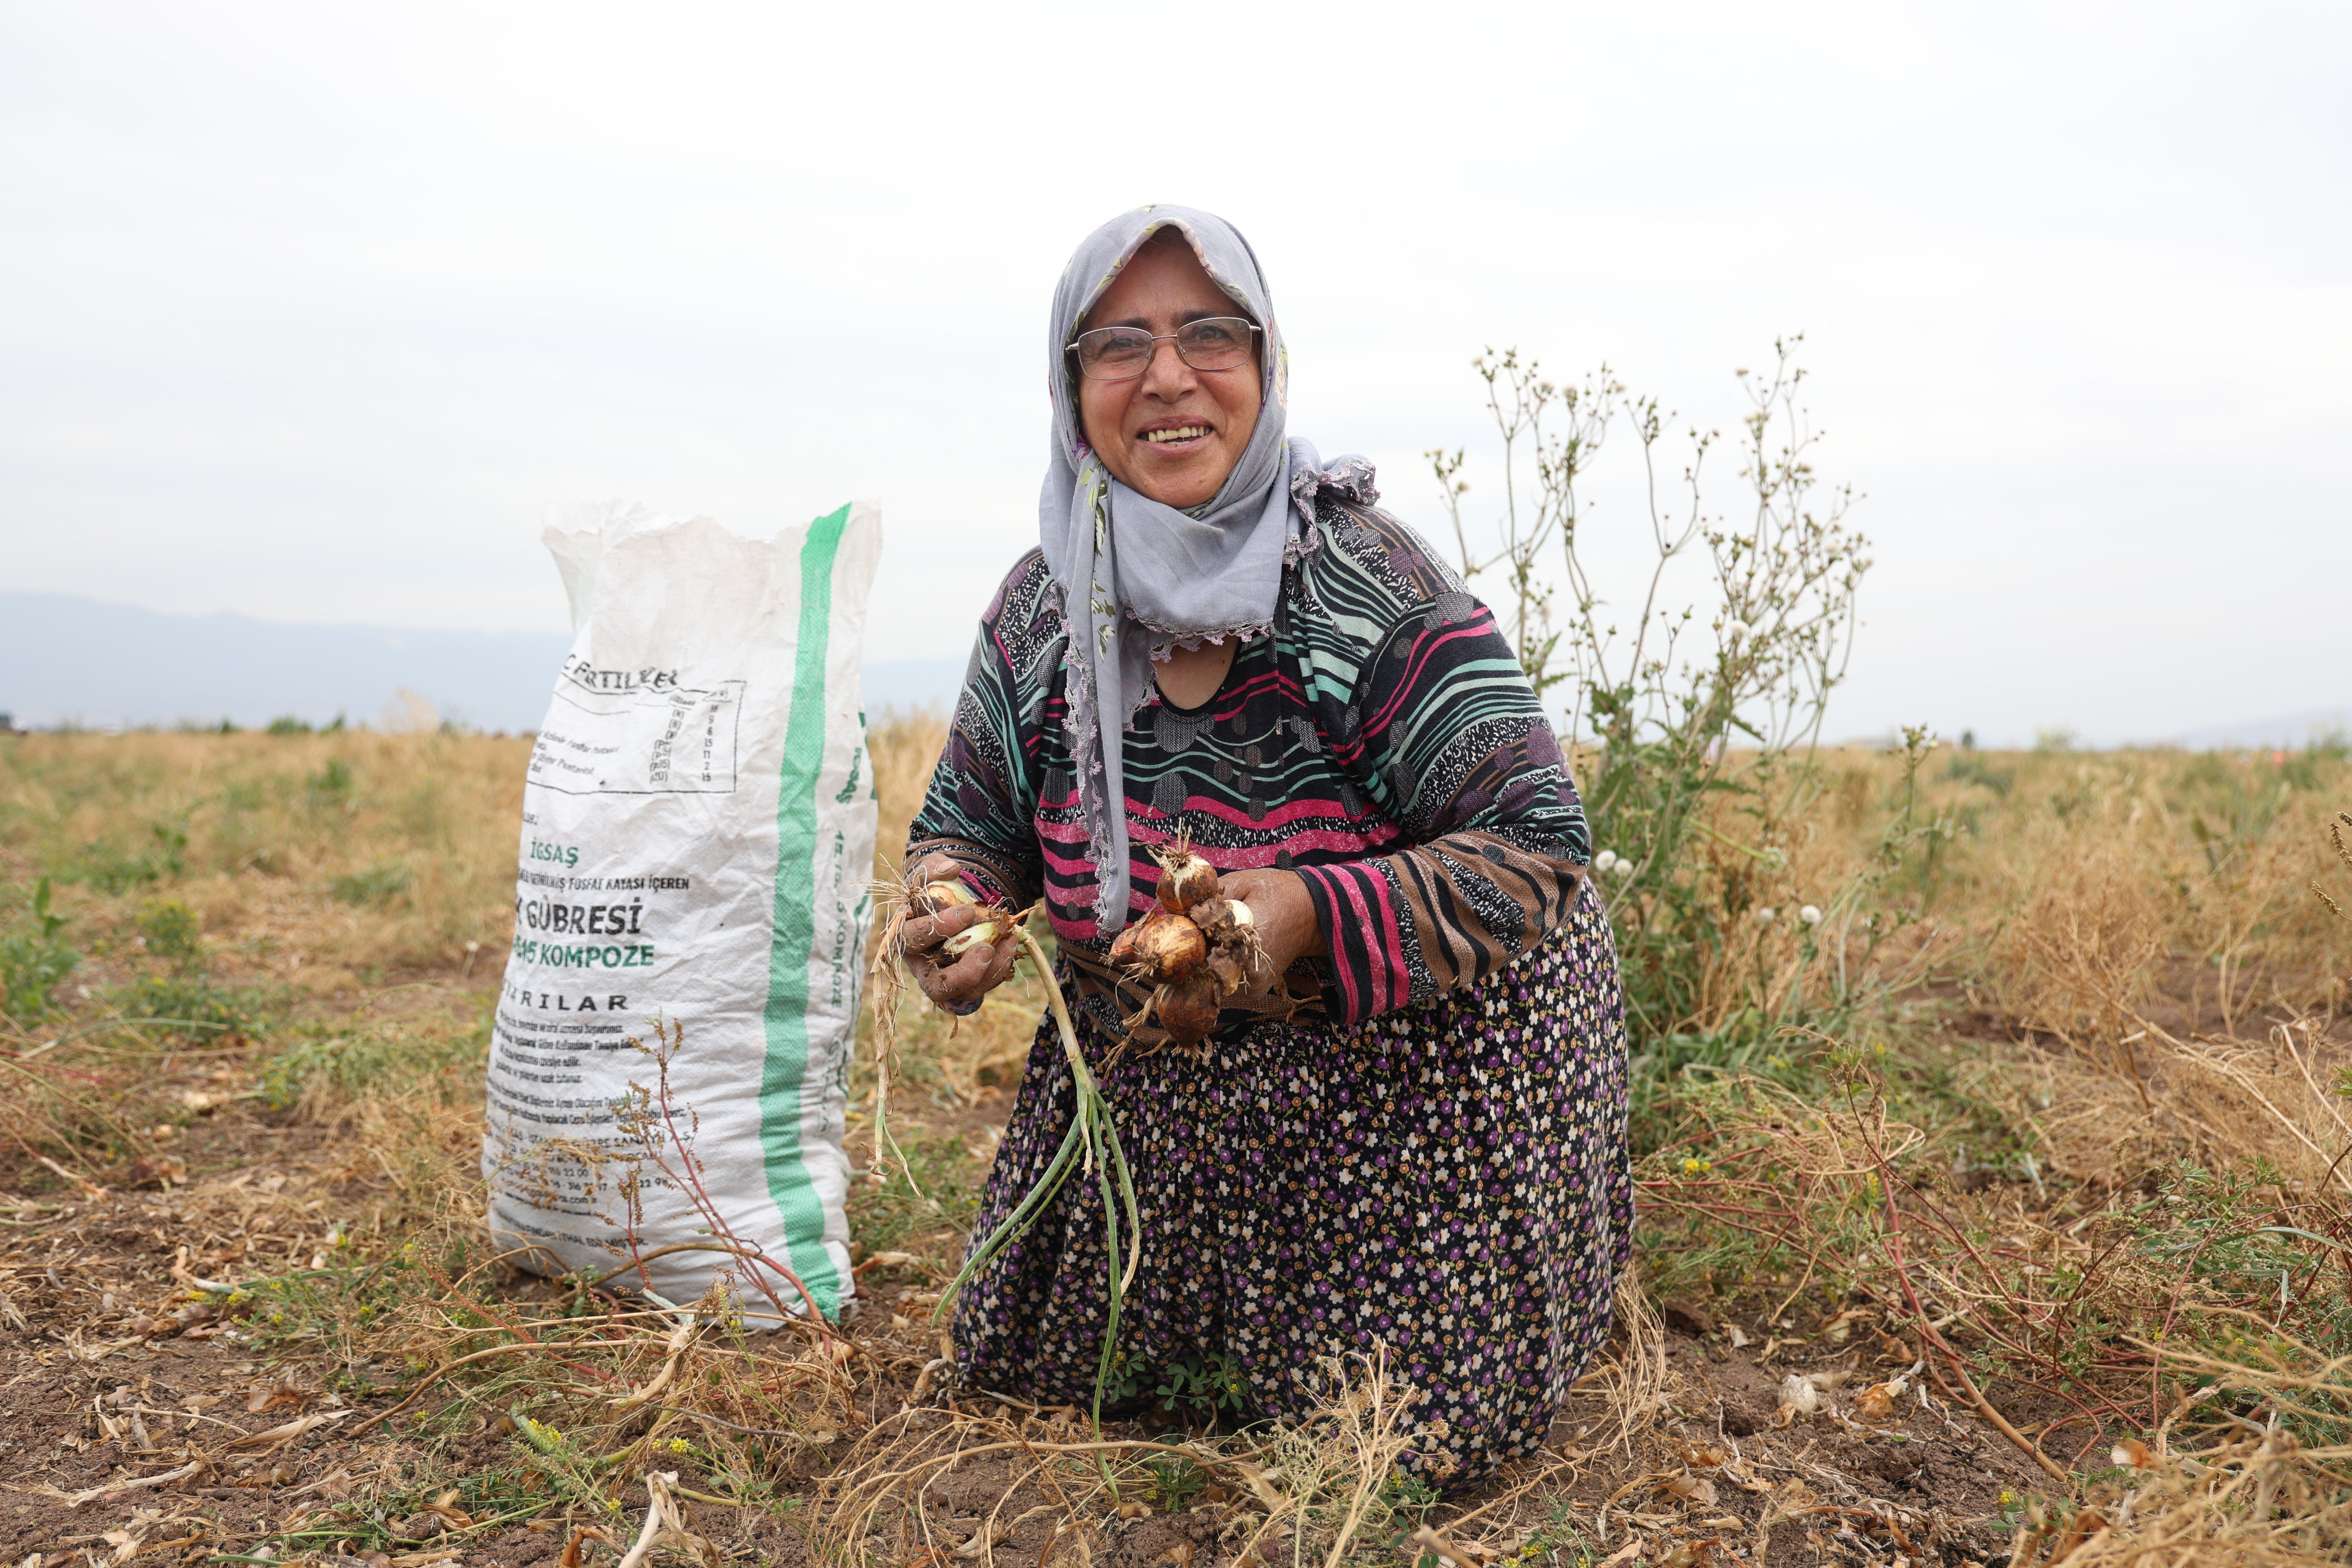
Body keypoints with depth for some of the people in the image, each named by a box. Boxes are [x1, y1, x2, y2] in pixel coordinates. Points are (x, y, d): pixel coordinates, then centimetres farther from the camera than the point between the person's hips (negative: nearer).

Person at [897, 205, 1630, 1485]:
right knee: (1027, 1371, 16)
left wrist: (1316, 916, -38)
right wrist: (957, 912, -19)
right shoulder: (1042, 604, -7)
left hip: (1404, 1082, -5)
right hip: (1144, 1103, 5)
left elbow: (1540, 848, -23)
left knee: (1390, 1442, 4)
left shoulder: (1369, 583, -22)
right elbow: (971, 819, 5)